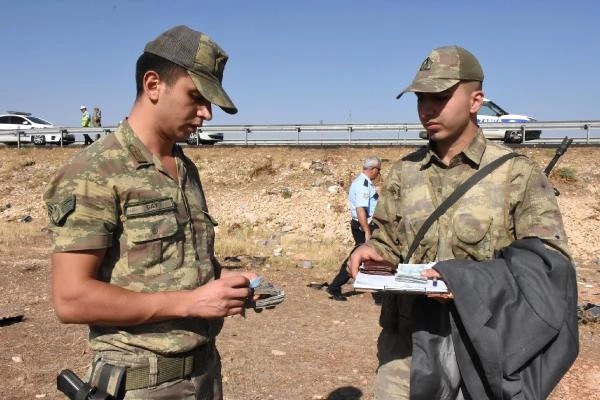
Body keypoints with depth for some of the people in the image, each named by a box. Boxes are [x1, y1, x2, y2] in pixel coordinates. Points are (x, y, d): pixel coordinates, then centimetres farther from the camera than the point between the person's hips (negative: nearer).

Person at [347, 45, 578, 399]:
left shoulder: (517, 173, -6)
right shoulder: (403, 173, 6)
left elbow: (550, 260, -10)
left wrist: (469, 279, -22)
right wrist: (373, 252, -10)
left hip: (486, 349, -2)